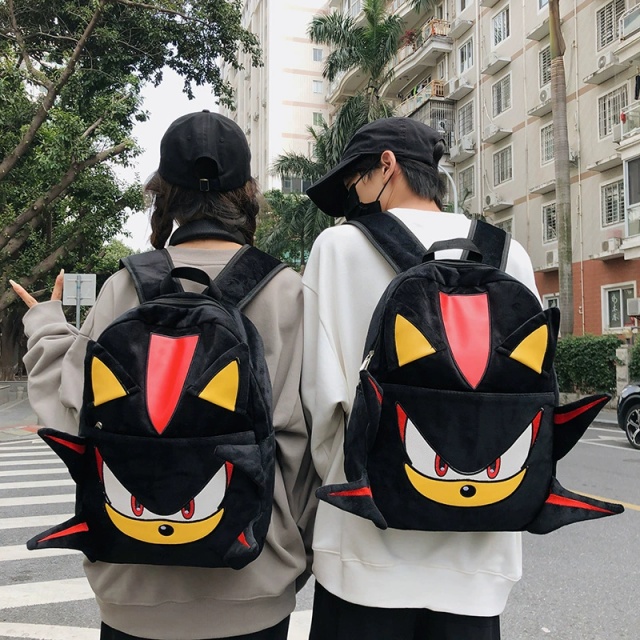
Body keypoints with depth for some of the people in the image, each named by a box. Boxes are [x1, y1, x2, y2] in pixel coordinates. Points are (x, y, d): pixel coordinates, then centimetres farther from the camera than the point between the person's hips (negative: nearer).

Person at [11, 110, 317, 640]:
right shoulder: (285, 291, -12)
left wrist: (46, 330, 15)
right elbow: (300, 435, -10)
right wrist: (300, 548, 7)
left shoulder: (126, 288, -9)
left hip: (137, 583, 1)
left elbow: (76, 417, -3)